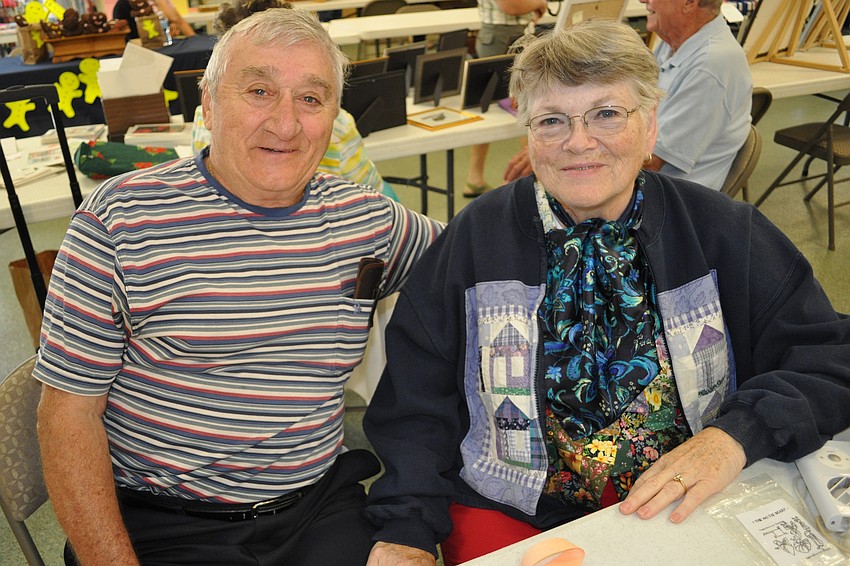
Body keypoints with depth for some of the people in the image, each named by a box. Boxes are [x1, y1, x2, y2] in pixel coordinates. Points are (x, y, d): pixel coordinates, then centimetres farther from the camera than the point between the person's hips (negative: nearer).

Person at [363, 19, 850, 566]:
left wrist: (737, 433, -20)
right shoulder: (477, 238, -5)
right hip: (514, 514, -1)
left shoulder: (724, 233, -3)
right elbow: (417, 398, -4)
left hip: (687, 510, 2)